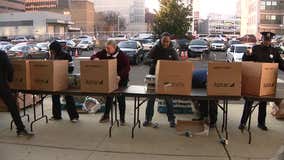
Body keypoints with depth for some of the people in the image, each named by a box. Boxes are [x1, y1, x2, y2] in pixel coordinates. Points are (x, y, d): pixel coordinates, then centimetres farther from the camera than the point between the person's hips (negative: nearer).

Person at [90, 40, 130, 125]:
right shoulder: (104, 53, -5)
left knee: (121, 99, 5)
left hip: (121, 80, -4)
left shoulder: (122, 55, -18)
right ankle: (106, 116, 26)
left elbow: (127, 67, -24)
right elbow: (94, 56, 1)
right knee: (109, 97, 11)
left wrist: (120, 76, -39)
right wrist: (95, 58, -24)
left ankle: (122, 118, 18)